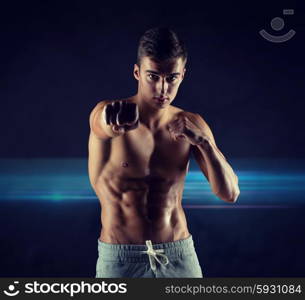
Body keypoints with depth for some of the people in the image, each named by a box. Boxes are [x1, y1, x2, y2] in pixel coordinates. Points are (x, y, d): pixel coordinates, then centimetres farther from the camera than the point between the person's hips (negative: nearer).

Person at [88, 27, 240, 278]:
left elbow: (230, 193, -6)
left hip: (179, 256, 3)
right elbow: (105, 125, -35)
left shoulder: (191, 125, -1)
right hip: (119, 258, -2)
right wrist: (115, 121, -57)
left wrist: (204, 142, -20)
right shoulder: (106, 113, -10)